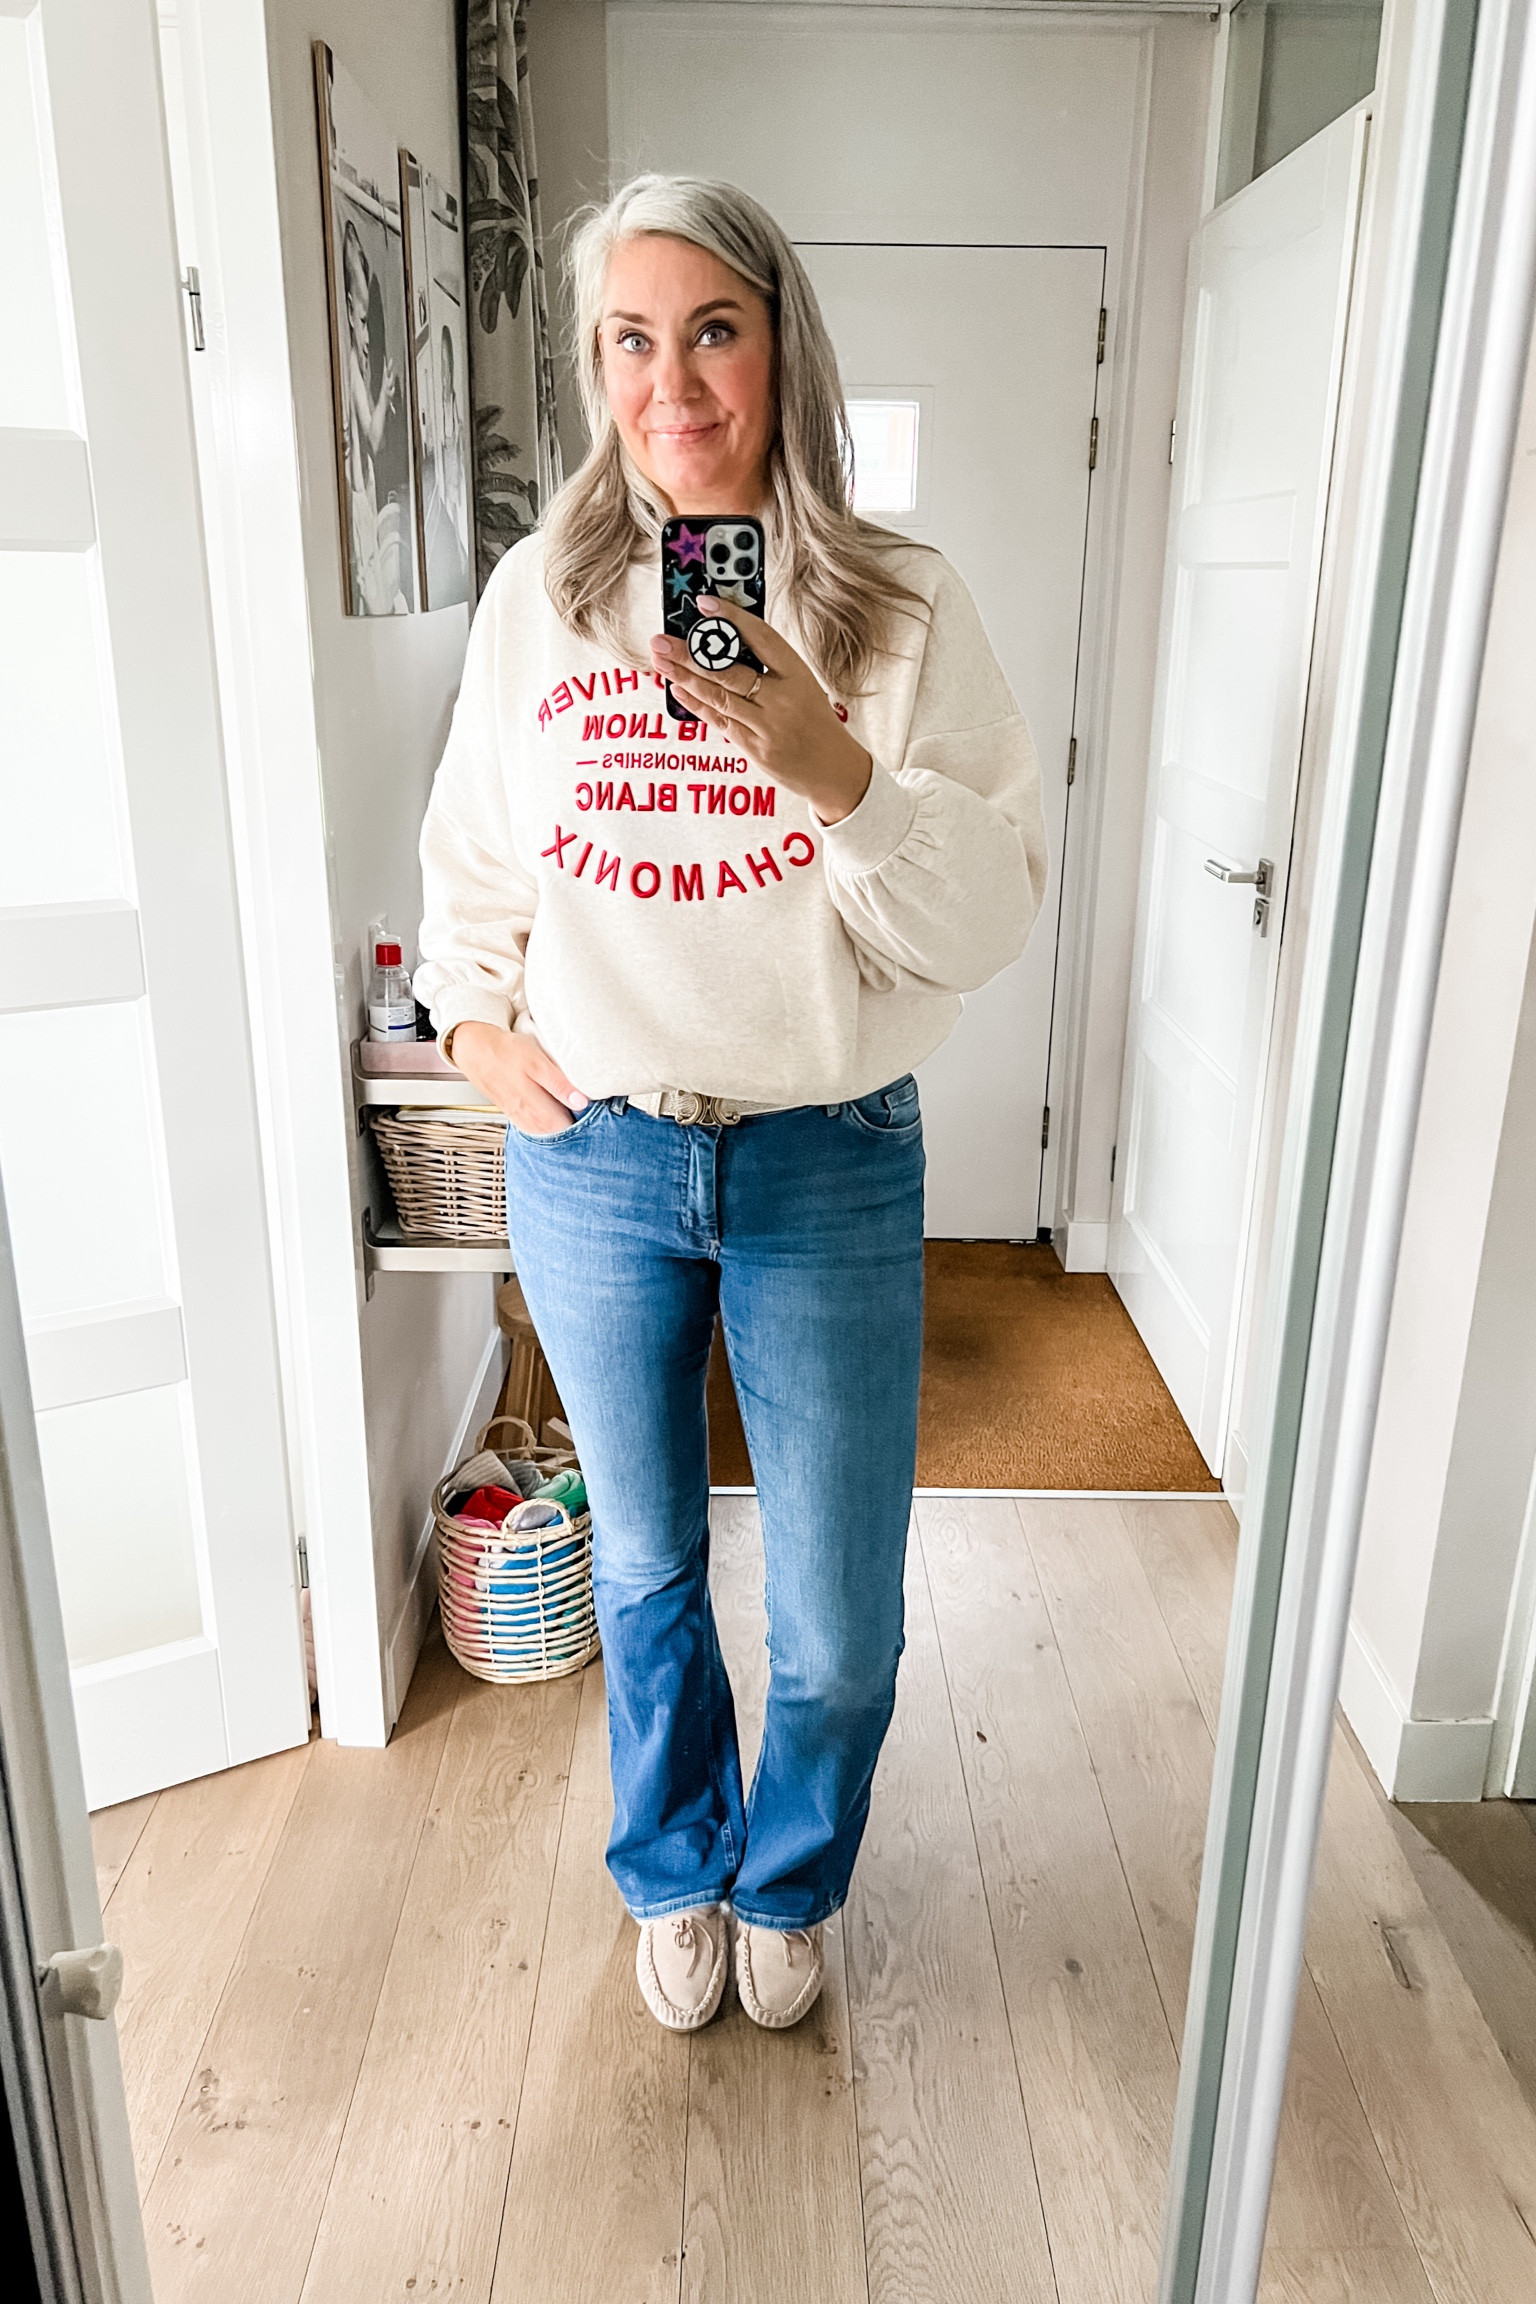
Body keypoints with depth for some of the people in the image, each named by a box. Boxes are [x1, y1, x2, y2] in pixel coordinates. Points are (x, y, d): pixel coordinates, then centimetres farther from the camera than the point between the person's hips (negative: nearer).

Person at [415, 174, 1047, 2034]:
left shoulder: (900, 611, -5)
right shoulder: (538, 598, 2)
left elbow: (990, 920, -12)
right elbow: (469, 855, 15)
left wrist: (828, 766, -25)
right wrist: (474, 1026, 4)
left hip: (828, 1170, -1)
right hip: (590, 1161, 2)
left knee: (838, 1625, 9)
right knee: (643, 1570, 19)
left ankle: (790, 1885, 43)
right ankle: (676, 1875, 47)